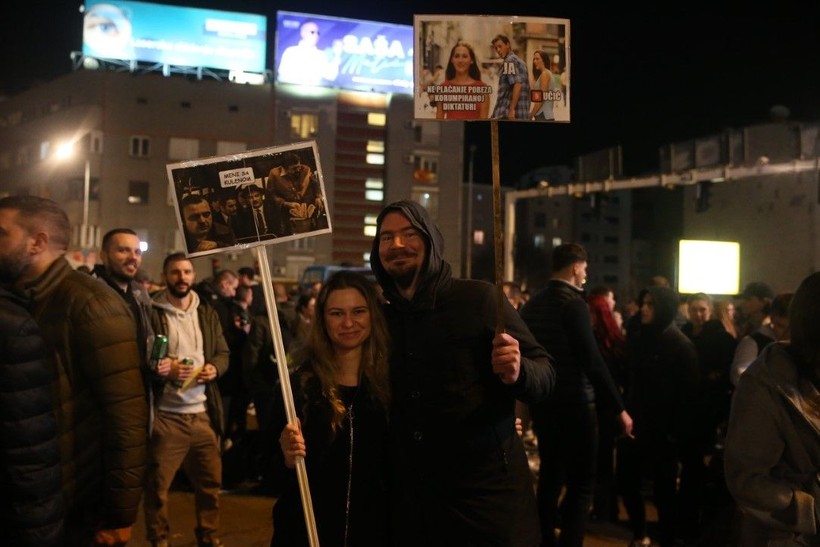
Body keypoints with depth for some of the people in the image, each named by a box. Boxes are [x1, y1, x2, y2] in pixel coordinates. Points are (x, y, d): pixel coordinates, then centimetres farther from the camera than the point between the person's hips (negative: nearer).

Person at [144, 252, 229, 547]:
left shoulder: (208, 313, 12)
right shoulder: (151, 313, -4)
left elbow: (223, 353, 14)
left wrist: (214, 368, -8)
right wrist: (164, 370, -22)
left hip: (203, 413, 5)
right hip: (165, 414, -4)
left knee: (210, 481, 13)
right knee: (157, 485, 3)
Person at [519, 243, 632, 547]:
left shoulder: (533, 304, 7)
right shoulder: (573, 303, -14)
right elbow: (592, 360, -20)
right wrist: (618, 408, -16)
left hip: (543, 404, 7)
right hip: (574, 404, -7)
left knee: (550, 476, 17)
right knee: (581, 483, 0)